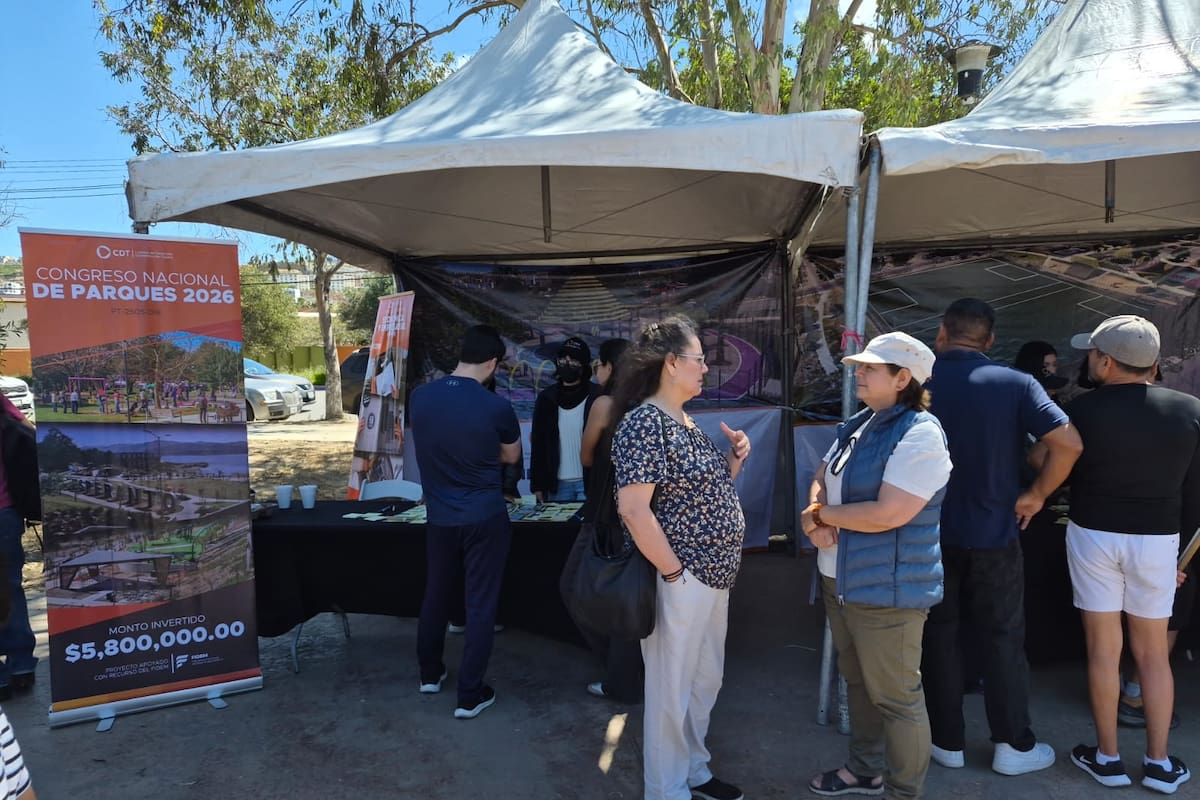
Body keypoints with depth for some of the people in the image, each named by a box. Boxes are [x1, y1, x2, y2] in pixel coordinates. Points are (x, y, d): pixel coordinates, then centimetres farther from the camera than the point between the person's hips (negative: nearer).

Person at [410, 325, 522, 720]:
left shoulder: (420, 396, -6)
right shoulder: (496, 407, -17)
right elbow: (511, 456, 1)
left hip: (439, 517, 4)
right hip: (485, 519, -4)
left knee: (435, 595, 21)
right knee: (480, 605, 7)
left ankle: (430, 674, 38)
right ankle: (470, 695, 15)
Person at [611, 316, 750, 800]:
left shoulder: (687, 422, 9)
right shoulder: (644, 422, -19)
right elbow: (633, 509, -25)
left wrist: (735, 458, 2)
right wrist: (675, 574, -19)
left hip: (714, 577, 10)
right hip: (682, 582, -9)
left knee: (705, 683, 23)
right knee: (672, 692, 9)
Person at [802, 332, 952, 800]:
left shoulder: (920, 435, -19)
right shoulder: (858, 424, 9)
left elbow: (886, 515, -26)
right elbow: (822, 478, 14)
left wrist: (819, 513, -13)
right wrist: (817, 517, -9)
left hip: (888, 588, -9)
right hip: (840, 580, 9)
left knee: (896, 696, 5)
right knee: (858, 682, 22)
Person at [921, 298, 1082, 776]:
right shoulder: (1015, 383, -8)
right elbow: (1068, 443, -16)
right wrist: (1037, 494, -3)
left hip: (929, 533, 1)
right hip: (993, 533, 0)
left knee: (938, 636, 12)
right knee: (1002, 639, 13)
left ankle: (947, 742, 23)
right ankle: (1014, 746, 23)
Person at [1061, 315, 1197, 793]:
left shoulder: (1083, 410, -11)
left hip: (1093, 536, -2)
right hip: (1157, 540, 2)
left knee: (1104, 650, 7)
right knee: (1153, 653, 15)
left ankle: (1108, 759, 18)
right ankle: (1159, 763, 22)